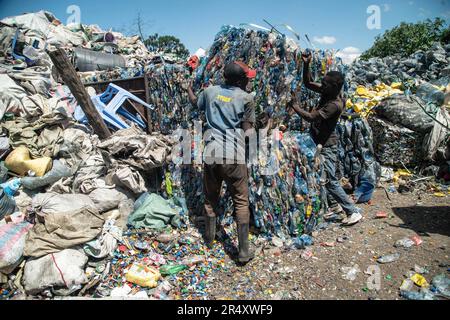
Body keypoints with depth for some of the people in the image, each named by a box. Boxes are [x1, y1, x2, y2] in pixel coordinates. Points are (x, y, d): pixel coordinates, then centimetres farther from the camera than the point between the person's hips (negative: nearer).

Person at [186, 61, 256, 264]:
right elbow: (247, 129, -3)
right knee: (241, 202, 6)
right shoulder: (246, 98, -2)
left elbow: (195, 103, 31)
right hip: (234, 157, -4)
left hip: (211, 154, 4)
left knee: (210, 199, 20)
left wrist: (189, 89, 51)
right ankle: (244, 251, 7)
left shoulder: (211, 92, 10)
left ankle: (209, 238, 38)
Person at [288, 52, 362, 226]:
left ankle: (353, 212, 2)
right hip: (320, 143, 9)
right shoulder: (327, 92, -1)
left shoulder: (335, 104, -26)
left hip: (327, 146, -9)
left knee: (331, 181, -7)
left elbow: (311, 117, -30)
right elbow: (308, 83, 9)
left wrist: (295, 106, -19)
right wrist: (306, 65, -5)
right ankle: (335, 205, 34)